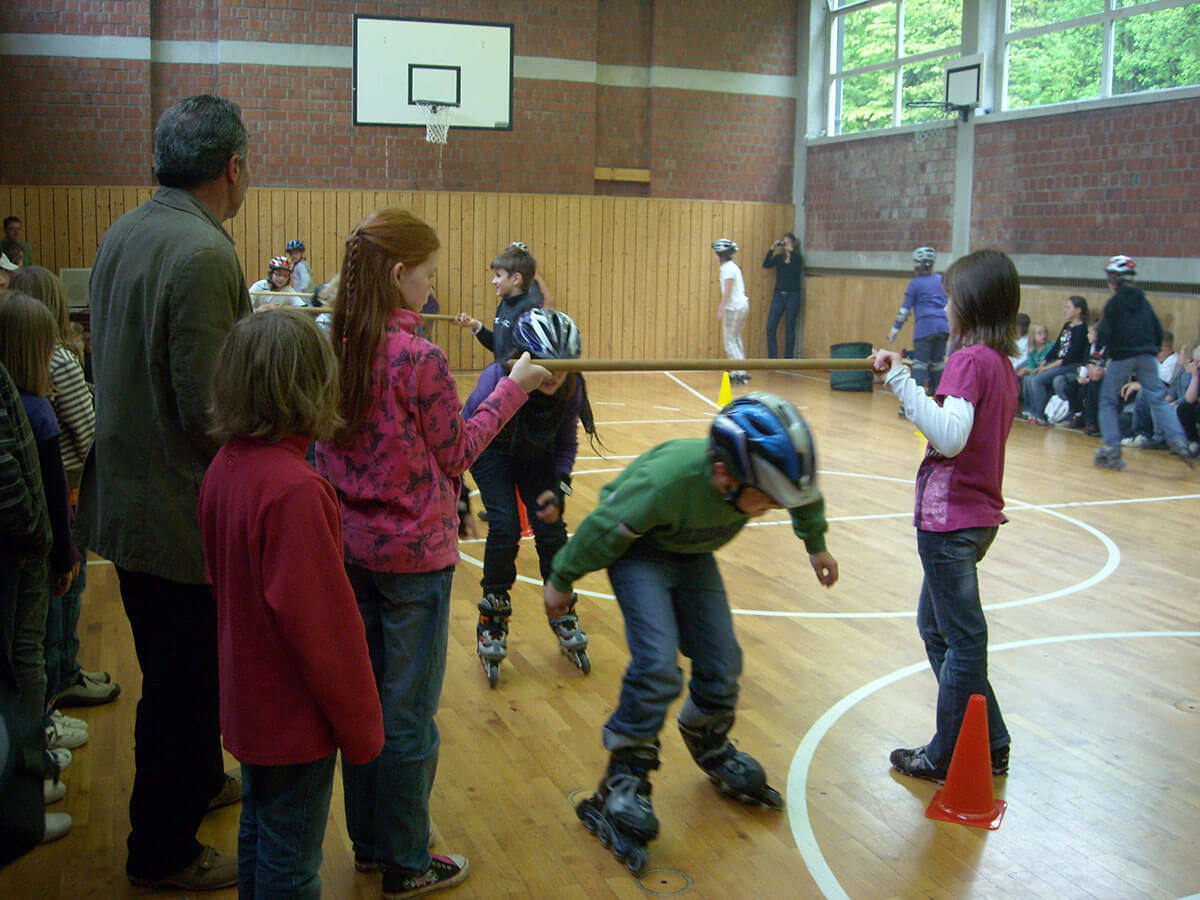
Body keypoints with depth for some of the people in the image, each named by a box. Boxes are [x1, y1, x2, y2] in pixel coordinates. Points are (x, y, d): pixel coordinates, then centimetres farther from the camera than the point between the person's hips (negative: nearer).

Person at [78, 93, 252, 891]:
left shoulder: (124, 234, 5)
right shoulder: (204, 253, -23)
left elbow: (113, 362, 12)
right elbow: (206, 410, -26)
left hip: (125, 493, 9)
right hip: (181, 510, -9)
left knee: (181, 668, 26)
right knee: (184, 683, 8)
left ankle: (199, 780, 47)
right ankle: (163, 852, 25)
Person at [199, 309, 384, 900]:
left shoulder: (225, 467, -1)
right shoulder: (294, 491, -28)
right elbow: (320, 621, -25)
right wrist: (360, 724, -13)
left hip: (248, 700, 8)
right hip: (294, 718, -8)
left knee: (258, 831, 24)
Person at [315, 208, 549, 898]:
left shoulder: (337, 348, 0)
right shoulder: (420, 359, -20)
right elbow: (456, 454, -9)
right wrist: (513, 388, 1)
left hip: (350, 547, 7)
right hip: (414, 554, -7)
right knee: (409, 713, 6)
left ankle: (369, 843, 34)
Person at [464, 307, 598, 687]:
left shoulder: (571, 389, -26)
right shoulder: (497, 381, -37)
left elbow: (567, 444, -7)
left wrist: (559, 488, -19)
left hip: (538, 456, 3)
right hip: (493, 453, -3)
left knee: (551, 529, -7)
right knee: (505, 528, -19)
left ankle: (563, 614, 16)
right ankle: (493, 619, 3)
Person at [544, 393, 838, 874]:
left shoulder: (766, 473, -26)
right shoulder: (666, 480, -41)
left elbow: (805, 499, 1)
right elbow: (603, 529, -23)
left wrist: (816, 545, 18)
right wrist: (562, 580, -8)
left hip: (692, 552, 5)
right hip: (638, 549, -5)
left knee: (722, 662, 3)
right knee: (657, 666, -21)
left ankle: (710, 747, 34)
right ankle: (622, 784, -4)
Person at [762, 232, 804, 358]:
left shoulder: (797, 258, 2)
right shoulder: (778, 258, 10)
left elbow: (796, 269, -18)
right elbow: (766, 265, -5)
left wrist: (791, 251, -16)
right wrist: (772, 249, -12)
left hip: (792, 296, -3)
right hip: (778, 295, 3)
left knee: (790, 329, 0)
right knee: (770, 328, -5)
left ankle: (788, 359, 6)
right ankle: (772, 358, 1)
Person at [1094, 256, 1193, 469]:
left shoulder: (1114, 303, -5)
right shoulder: (1143, 301, 12)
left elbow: (1104, 335, -11)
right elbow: (1158, 332, 13)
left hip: (1121, 357, -4)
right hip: (1146, 357, 5)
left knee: (1108, 400, 8)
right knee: (1158, 398, 3)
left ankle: (1112, 449, 0)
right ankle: (1177, 440, -16)